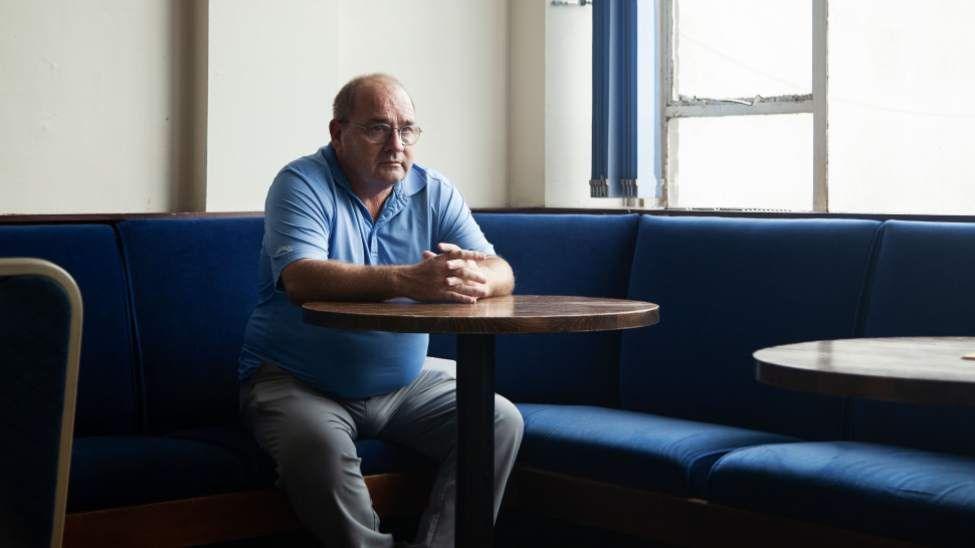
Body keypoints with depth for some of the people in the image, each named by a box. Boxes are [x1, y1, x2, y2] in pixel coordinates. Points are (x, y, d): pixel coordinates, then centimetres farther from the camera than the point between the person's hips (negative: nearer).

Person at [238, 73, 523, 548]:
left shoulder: (435, 193, 6)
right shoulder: (302, 184, -9)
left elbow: (502, 274, -5)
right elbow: (301, 279, -28)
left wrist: (474, 276, -32)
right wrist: (409, 281, -40)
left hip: (403, 384, 5)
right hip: (295, 381, -5)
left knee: (500, 421, -12)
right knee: (317, 443, -34)